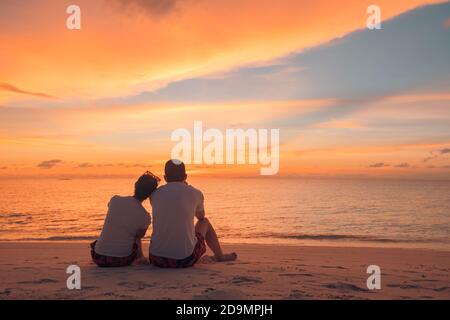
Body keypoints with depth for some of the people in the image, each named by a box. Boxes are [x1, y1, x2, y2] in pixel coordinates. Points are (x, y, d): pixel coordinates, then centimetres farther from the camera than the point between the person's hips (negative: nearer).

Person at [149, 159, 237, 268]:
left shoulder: (155, 194, 2)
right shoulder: (195, 193, -2)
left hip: (157, 259, 2)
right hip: (185, 259, -2)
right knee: (205, 222, 25)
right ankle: (220, 256, 43)